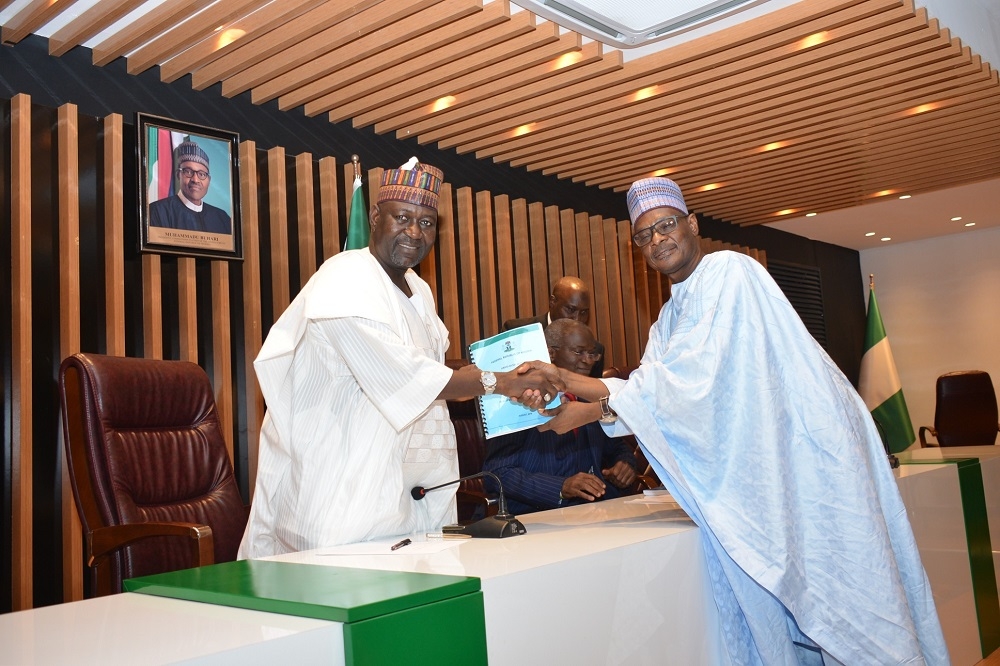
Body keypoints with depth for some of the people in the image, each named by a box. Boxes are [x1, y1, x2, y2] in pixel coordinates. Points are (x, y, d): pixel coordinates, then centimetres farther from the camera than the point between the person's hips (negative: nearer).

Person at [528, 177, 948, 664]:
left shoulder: (728, 272, -12)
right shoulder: (668, 320, 15)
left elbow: (695, 374, -23)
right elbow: (652, 386, 1)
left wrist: (594, 409, -25)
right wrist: (580, 384, -13)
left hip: (808, 451, -8)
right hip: (754, 467, 8)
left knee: (829, 600, -1)